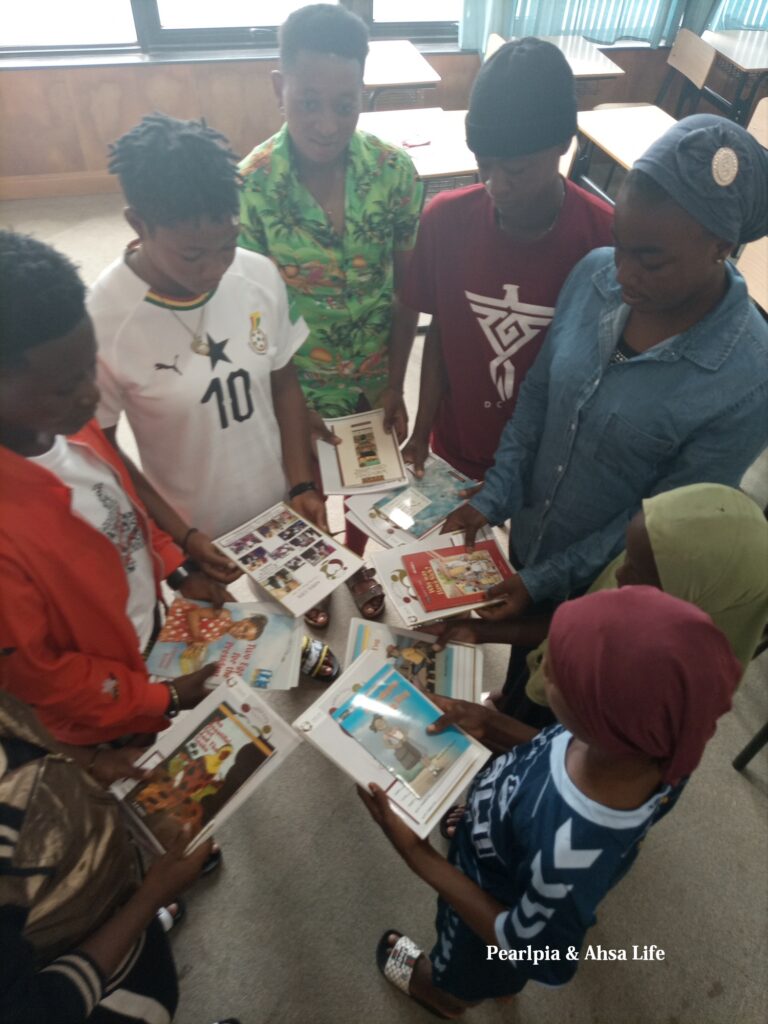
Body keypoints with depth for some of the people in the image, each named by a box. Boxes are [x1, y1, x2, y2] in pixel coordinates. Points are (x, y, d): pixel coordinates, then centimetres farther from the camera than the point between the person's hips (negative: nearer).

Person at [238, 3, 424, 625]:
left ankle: (356, 563, 56)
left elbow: (406, 290, -6)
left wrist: (395, 386, -6)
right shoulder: (250, 184, -19)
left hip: (374, 379, 2)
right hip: (296, 385, -2)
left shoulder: (395, 172, -14)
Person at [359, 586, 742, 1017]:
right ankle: (502, 981, 71)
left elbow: (532, 953, -26)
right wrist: (491, 725, -18)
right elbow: (556, 751, -8)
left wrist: (419, 855, -26)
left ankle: (437, 990, 66)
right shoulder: (655, 739, -30)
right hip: (527, 881, 5)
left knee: (462, 972, 33)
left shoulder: (571, 860, -48)